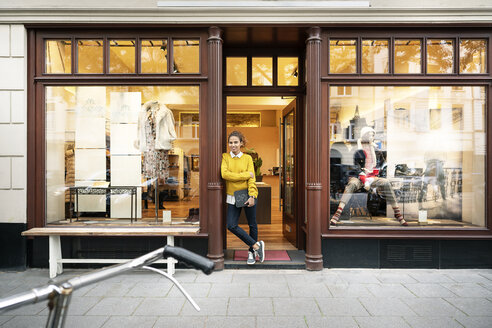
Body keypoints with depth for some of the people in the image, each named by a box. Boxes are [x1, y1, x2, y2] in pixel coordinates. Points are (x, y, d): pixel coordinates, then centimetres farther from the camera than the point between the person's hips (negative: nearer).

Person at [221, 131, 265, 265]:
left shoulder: (247, 158, 2)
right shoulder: (225, 157, 3)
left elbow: (252, 178, -5)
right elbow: (225, 174, -12)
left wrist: (252, 196, -16)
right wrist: (245, 175, -15)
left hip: (247, 195, -1)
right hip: (232, 197, 1)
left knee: (252, 225, 6)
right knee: (231, 225, -6)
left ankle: (252, 252, 25)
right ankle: (256, 245, 7)